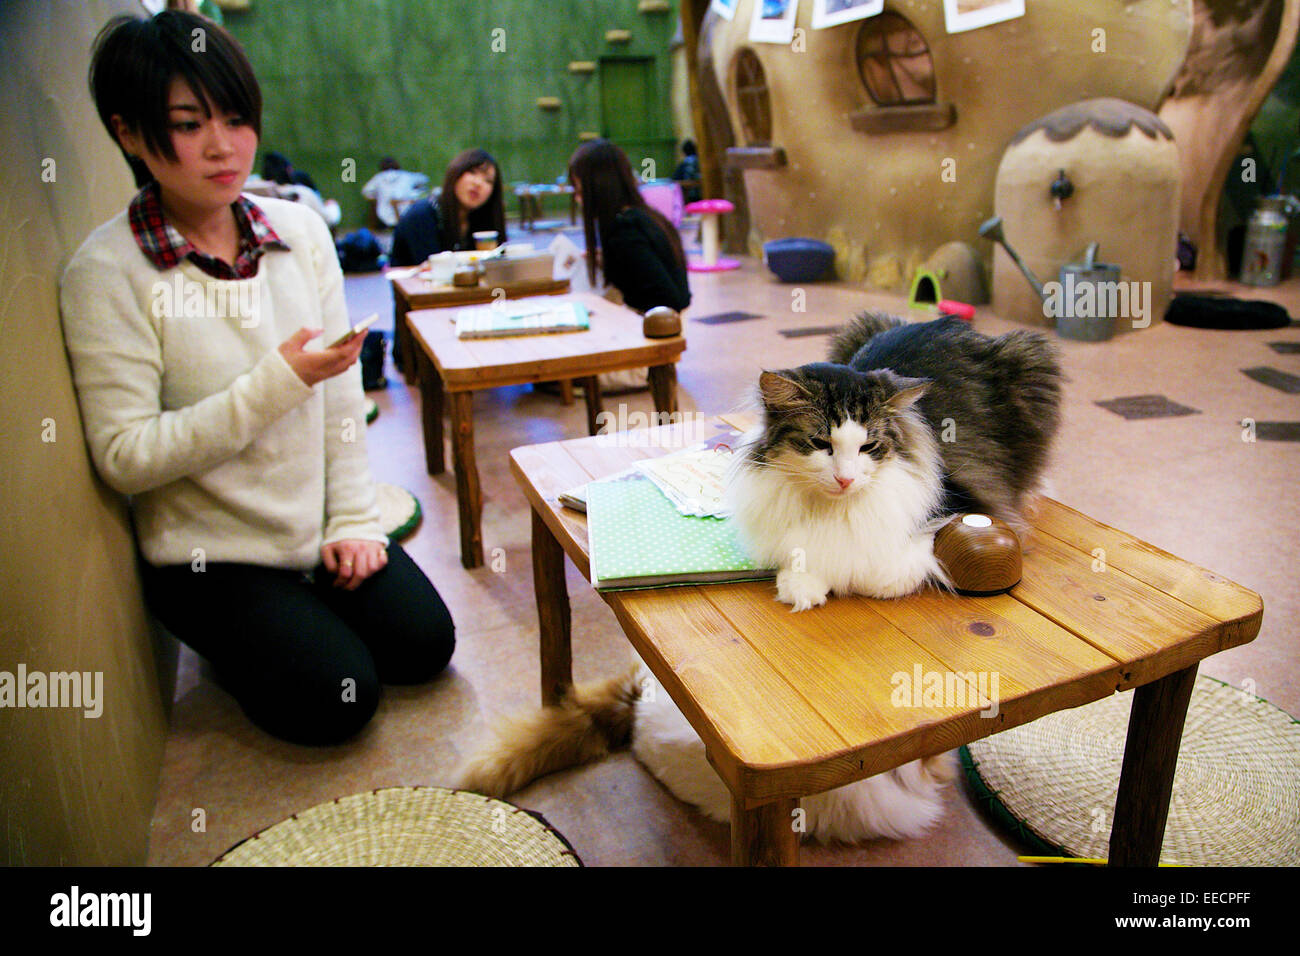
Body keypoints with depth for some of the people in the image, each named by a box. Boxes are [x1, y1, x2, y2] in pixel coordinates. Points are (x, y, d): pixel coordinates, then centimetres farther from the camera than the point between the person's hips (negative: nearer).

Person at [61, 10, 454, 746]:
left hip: (320, 528, 4)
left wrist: (353, 519, -3)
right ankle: (232, 640, 20)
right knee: (335, 700, -10)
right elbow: (125, 457, -18)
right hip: (211, 553, -4)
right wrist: (279, 382, -25)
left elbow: (343, 391, 0)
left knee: (425, 647, -1)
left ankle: (303, 612, 25)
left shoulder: (302, 230, -3)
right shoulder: (107, 272, -16)